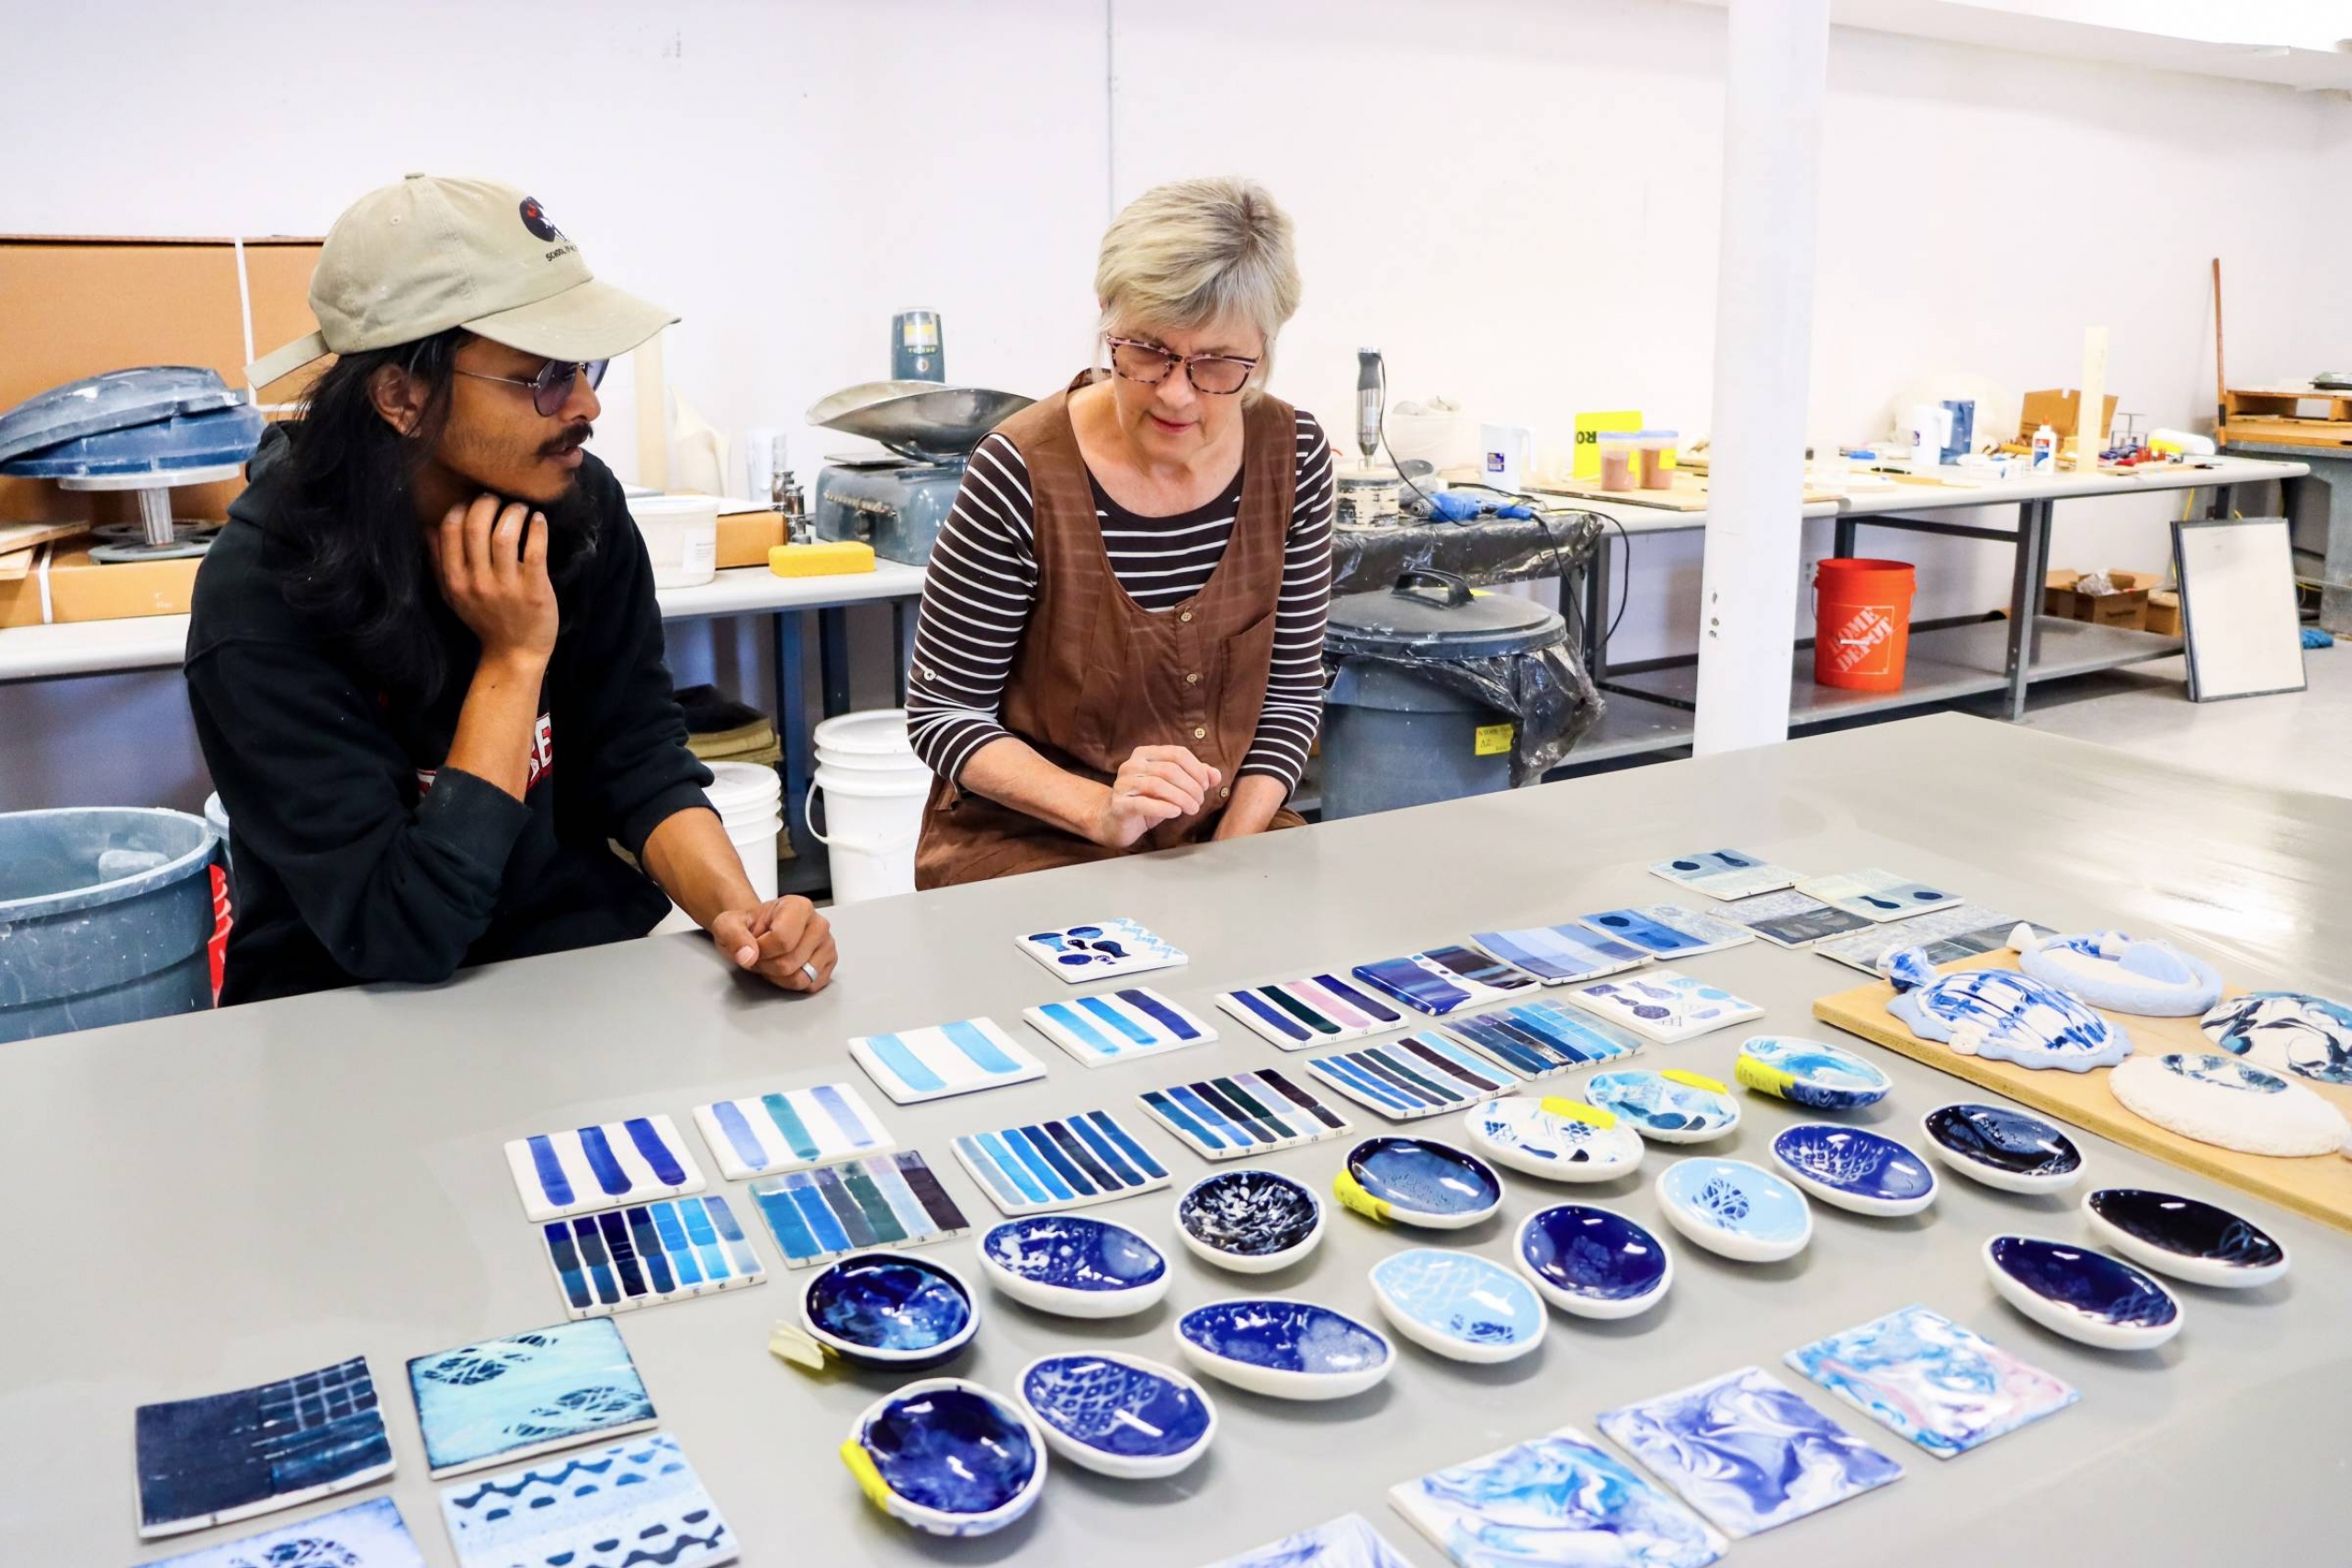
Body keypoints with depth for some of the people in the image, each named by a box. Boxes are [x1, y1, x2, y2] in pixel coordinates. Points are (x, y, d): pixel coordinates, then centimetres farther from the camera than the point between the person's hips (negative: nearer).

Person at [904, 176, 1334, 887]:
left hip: (1226, 829, 5)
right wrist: (1102, 812, -22)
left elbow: (1292, 687, 5)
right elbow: (942, 711, -8)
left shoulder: (1292, 455, -4)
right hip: (1029, 844, -4)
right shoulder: (1023, 474, -16)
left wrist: (1233, 851, -9)